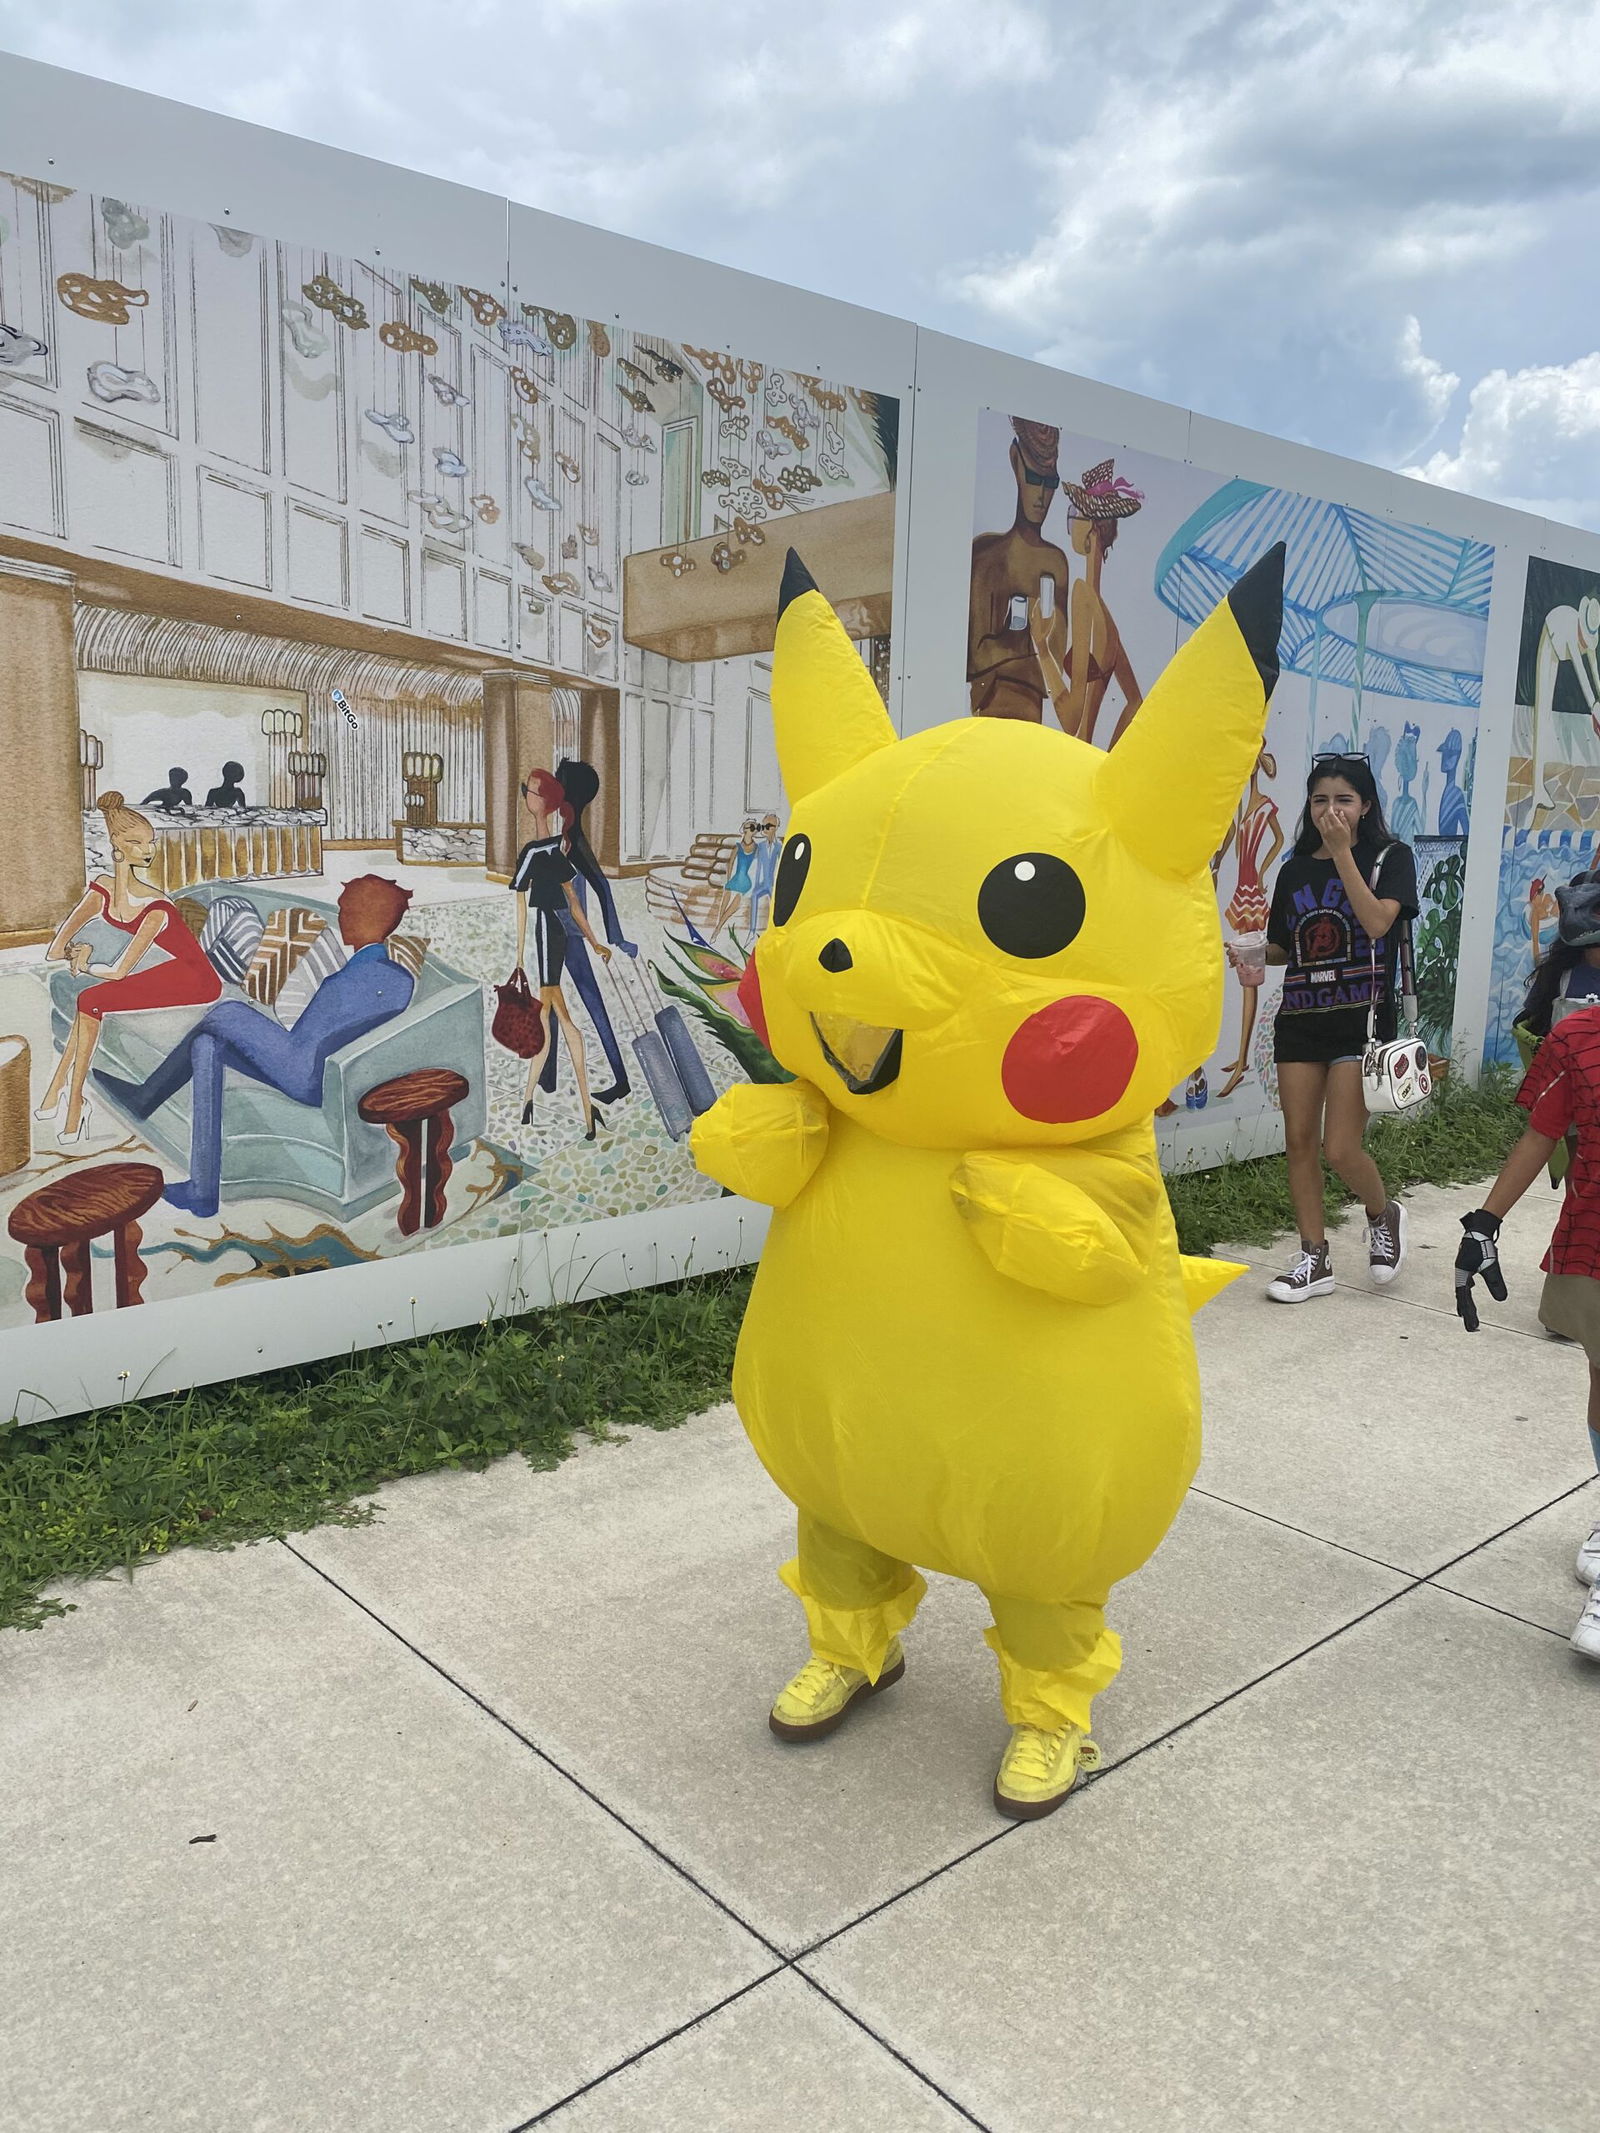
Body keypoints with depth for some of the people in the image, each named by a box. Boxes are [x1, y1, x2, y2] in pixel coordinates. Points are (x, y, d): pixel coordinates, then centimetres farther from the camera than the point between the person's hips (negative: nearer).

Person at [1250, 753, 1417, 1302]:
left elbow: (1376, 921, -19)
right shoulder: (1295, 869, 11)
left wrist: (1342, 852, -18)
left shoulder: (1390, 858, 0)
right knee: (1299, 1141, 4)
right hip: (1300, 1019, 5)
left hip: (1361, 1018, -5)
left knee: (1340, 1148, -9)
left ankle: (1384, 1215, 23)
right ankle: (1315, 1259, 16)